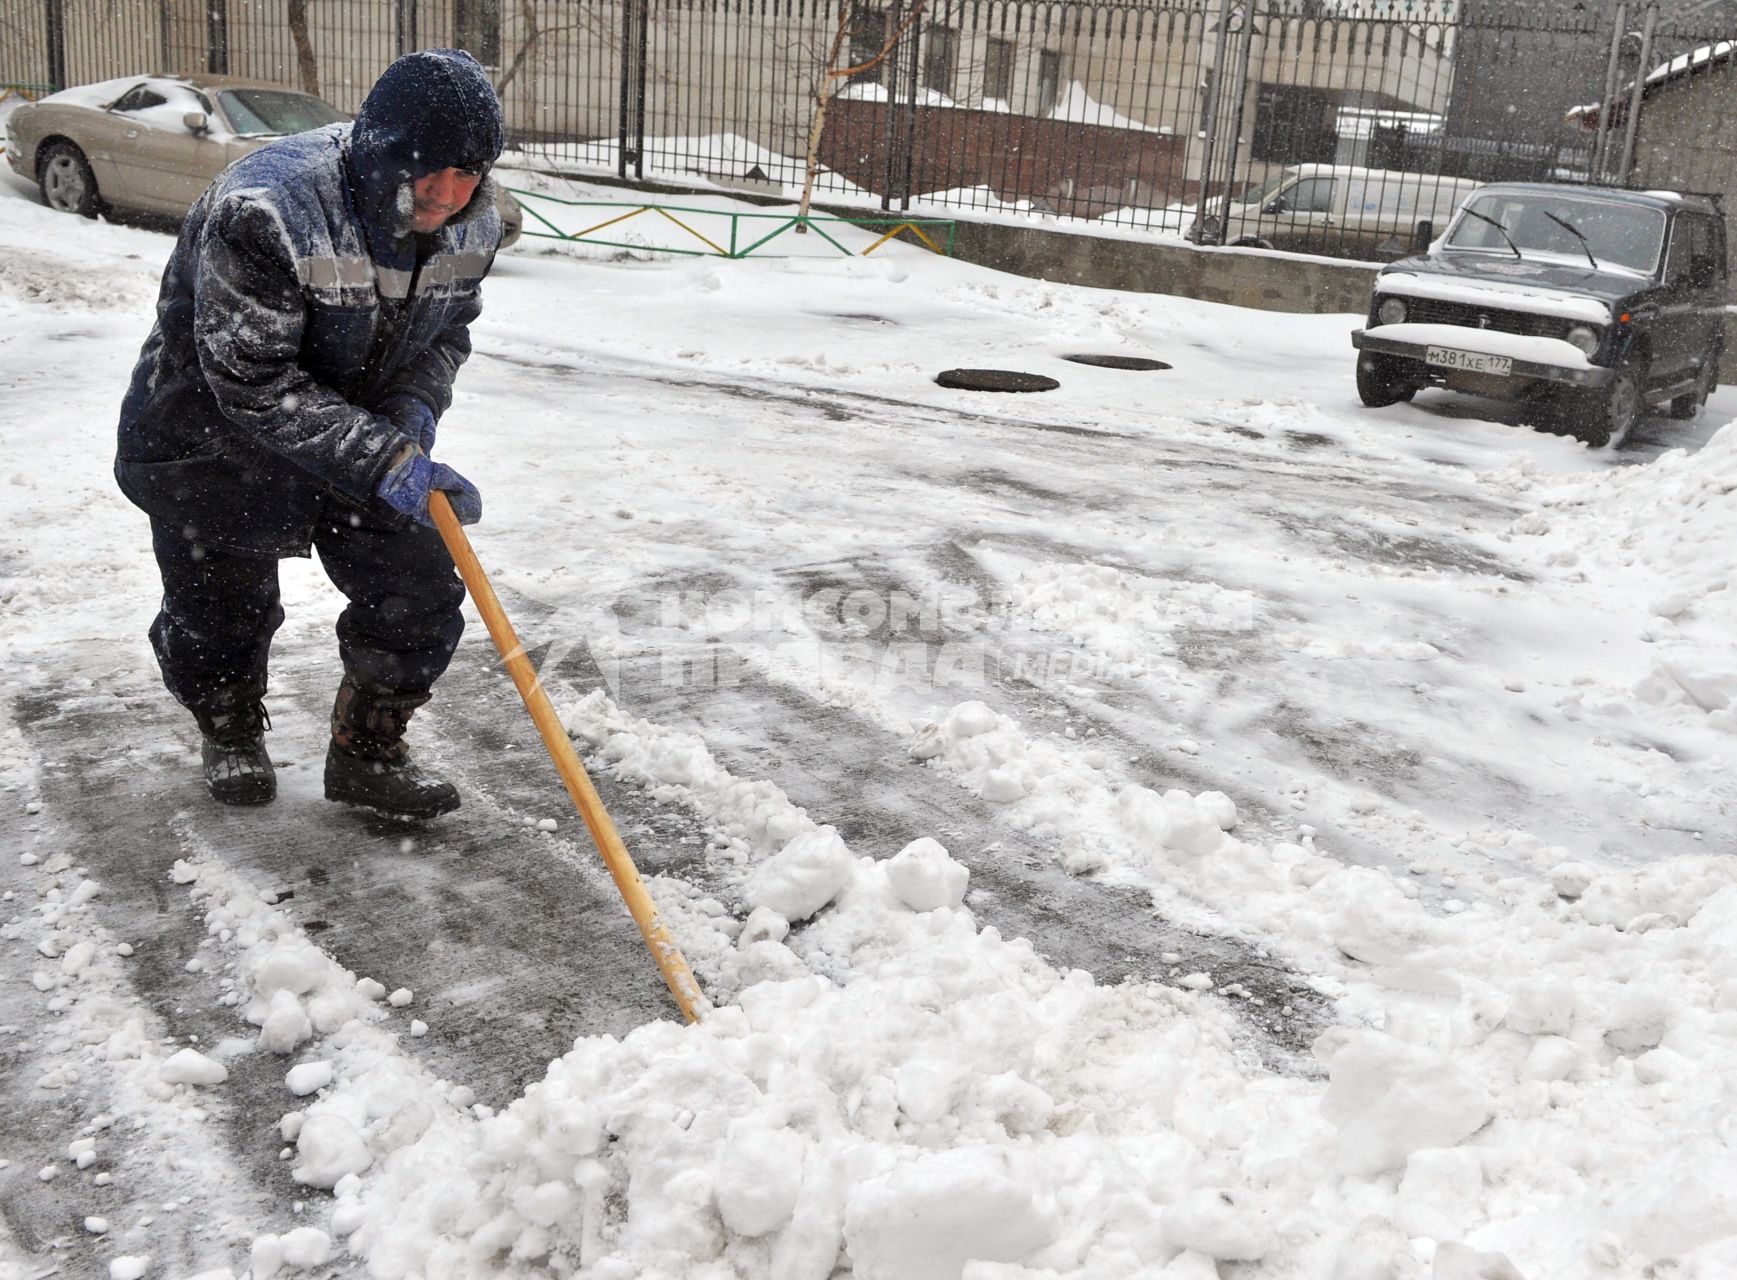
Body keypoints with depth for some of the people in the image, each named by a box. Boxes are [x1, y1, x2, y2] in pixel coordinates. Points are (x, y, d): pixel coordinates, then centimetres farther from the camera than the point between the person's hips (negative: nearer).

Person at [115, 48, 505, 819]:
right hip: (211, 431, -5)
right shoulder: (264, 213, -34)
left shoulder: (471, 223, -12)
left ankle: (365, 755, 19)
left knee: (421, 592, -2)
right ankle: (230, 735, 40)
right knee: (219, 616, 8)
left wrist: (413, 410, -15)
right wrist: (384, 462, -35)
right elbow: (251, 383, -31)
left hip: (361, 430, 5)